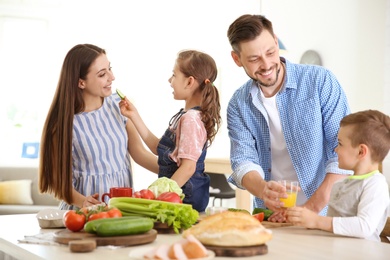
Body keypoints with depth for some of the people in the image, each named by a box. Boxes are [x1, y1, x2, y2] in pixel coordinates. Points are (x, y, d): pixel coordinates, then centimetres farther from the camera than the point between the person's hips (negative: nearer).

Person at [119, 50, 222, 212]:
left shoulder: (190, 119, -17)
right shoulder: (185, 115, 13)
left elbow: (188, 167, -21)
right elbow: (158, 148, 17)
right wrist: (134, 116, 17)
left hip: (185, 198, -9)